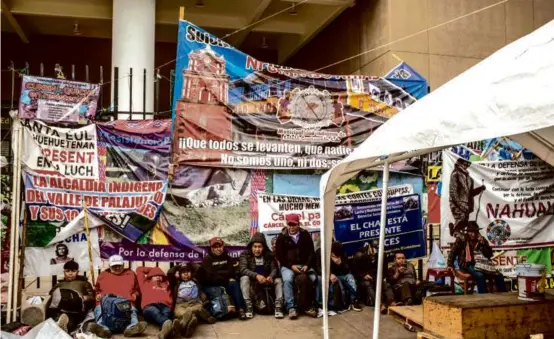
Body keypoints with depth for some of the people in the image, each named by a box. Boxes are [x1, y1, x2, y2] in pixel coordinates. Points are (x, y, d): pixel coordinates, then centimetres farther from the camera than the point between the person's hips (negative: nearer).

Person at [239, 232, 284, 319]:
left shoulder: (269, 254, -3)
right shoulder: (245, 254, -11)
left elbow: (274, 269, -8)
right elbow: (243, 269, -25)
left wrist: (271, 276, -33)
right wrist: (256, 276, -41)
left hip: (266, 281, 2)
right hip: (252, 281, -2)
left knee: (278, 280, -21)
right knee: (244, 278, -32)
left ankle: (278, 307, -25)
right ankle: (248, 307, -33)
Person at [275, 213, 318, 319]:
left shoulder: (305, 235, 9)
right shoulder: (282, 237, 4)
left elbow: (311, 252, 6)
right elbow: (279, 255, -1)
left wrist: (307, 265, -11)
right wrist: (291, 266, -14)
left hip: (304, 265, 2)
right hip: (288, 266, -2)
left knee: (314, 278, -25)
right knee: (287, 280, -33)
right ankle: (291, 308, -27)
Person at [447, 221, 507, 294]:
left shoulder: (482, 240, 10)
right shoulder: (461, 239, 0)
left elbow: (489, 255, 4)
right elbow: (453, 253, 6)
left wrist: (483, 243, -8)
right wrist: (450, 265, -1)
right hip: (467, 265, -4)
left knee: (499, 275, -15)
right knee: (480, 276, -35)